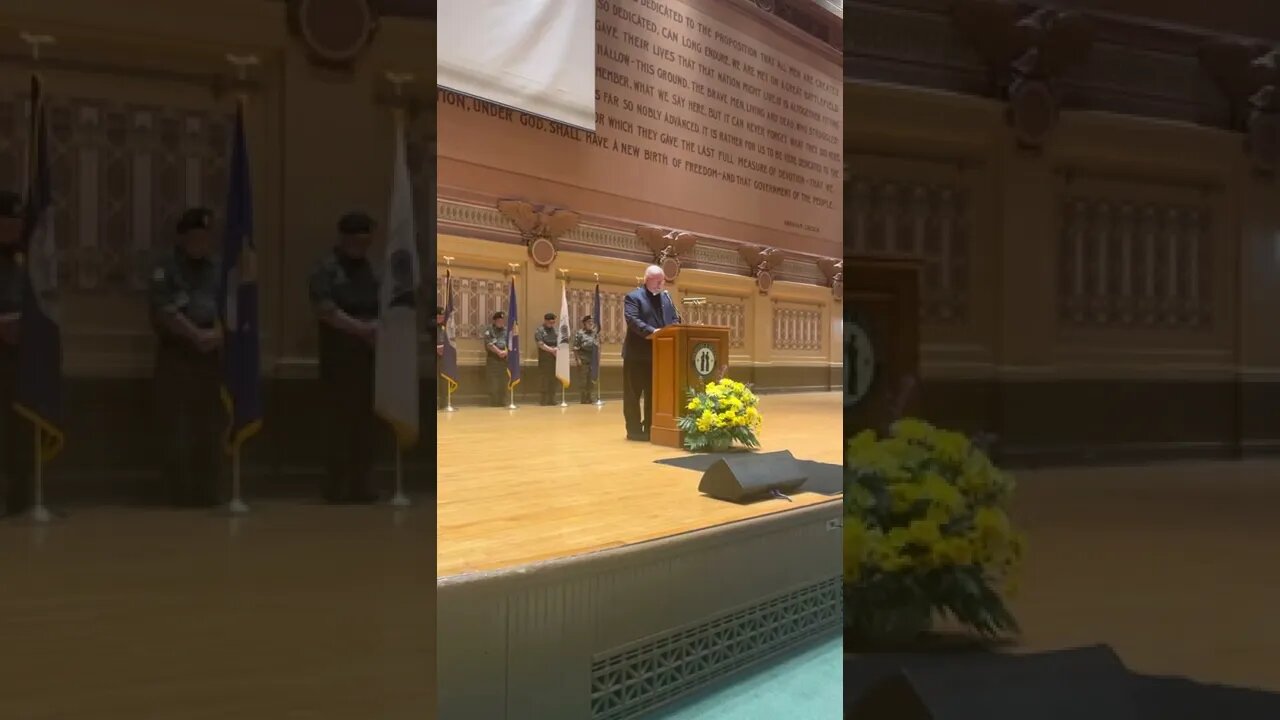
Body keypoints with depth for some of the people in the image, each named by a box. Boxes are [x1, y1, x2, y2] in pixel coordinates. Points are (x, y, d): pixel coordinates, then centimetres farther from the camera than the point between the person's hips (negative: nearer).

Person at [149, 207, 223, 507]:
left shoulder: (216, 270, 13)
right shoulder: (166, 268, -1)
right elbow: (166, 312, -11)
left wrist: (216, 335, -10)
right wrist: (196, 335, -13)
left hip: (210, 354, 4)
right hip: (176, 353, -4)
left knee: (210, 429, 4)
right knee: (176, 428, -4)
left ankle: (207, 491, 10)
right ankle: (180, 493, 1)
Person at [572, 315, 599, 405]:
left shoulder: (595, 334, 13)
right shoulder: (579, 334, -5)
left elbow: (598, 347, 20)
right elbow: (575, 348, -9)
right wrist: (578, 359, -15)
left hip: (593, 361, 5)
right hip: (583, 361, -5)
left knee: (592, 381, 7)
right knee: (583, 381, -1)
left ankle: (591, 399, 14)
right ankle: (584, 399, 5)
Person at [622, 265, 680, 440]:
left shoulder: (666, 298, 16)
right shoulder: (633, 297, -5)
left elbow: (675, 319, 13)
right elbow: (632, 320, -19)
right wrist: (651, 331, -31)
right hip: (637, 354, -6)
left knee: (655, 393, 10)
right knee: (633, 394, 0)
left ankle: (650, 428, 17)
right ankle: (634, 430, 5)